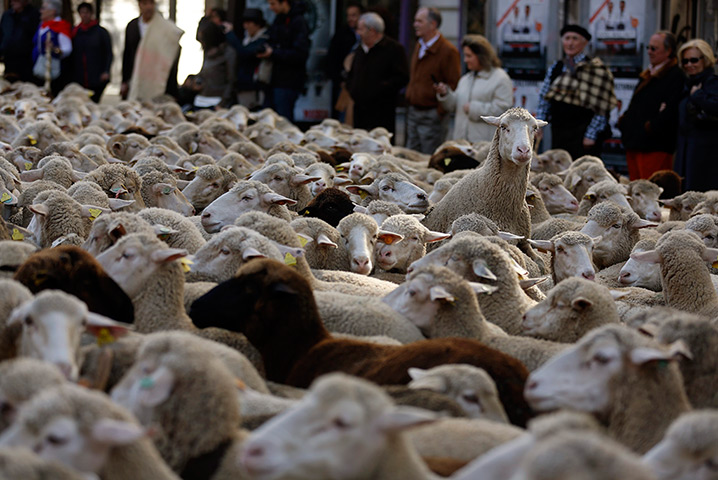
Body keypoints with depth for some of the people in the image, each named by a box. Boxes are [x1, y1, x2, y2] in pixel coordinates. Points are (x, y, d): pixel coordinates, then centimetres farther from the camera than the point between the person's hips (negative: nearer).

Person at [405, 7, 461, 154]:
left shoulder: (448, 51, -14)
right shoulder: (419, 46, 13)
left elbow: (453, 86, -14)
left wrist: (439, 112, -16)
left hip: (432, 115, -8)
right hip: (413, 112, 8)